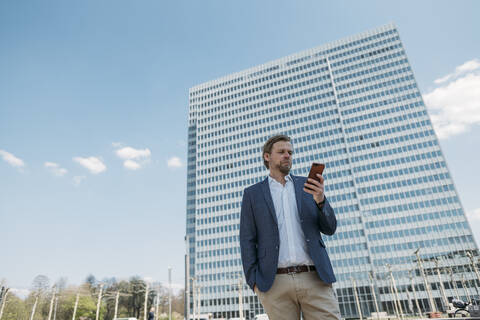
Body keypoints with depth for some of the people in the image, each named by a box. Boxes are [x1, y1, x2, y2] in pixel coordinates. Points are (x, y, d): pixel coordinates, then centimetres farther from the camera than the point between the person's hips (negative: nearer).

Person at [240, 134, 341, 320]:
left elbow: (329, 229, 8)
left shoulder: (306, 185, 12)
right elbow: (247, 240, 5)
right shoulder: (252, 193, 9)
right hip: (275, 283, -1)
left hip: (314, 278, 1)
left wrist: (320, 199, -10)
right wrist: (254, 281, -4)